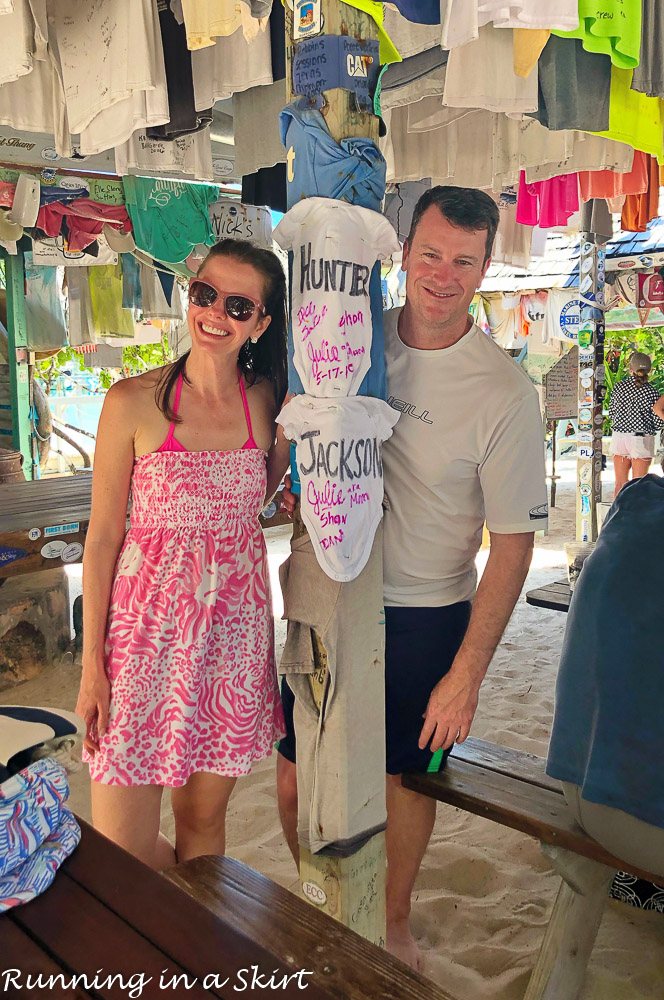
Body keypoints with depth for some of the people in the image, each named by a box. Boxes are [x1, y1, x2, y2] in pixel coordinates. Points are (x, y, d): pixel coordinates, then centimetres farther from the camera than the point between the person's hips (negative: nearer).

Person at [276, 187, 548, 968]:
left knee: (405, 774, 15)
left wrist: (466, 676, -14)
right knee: (294, 767, 12)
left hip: (423, 616, -3)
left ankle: (393, 922, 44)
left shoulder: (504, 393, -16)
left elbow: (512, 545, -13)